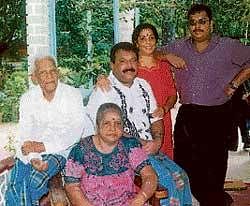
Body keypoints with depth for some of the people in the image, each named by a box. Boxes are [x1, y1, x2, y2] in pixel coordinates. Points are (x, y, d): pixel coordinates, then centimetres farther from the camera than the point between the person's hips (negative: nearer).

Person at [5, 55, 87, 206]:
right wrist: (33, 158, -19)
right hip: (30, 152, 3)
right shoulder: (28, 98, 8)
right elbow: (24, 133, 1)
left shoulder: (72, 95, -1)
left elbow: (76, 131, -10)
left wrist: (44, 146, -18)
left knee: (35, 180, -29)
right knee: (14, 190, -20)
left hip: (59, 151, -2)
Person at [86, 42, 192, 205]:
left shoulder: (143, 86, 16)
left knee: (181, 177, -8)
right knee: (167, 179, -20)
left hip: (151, 149, 7)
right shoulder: (104, 91, -7)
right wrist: (140, 143, -17)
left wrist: (157, 140, -2)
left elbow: (155, 118, 18)